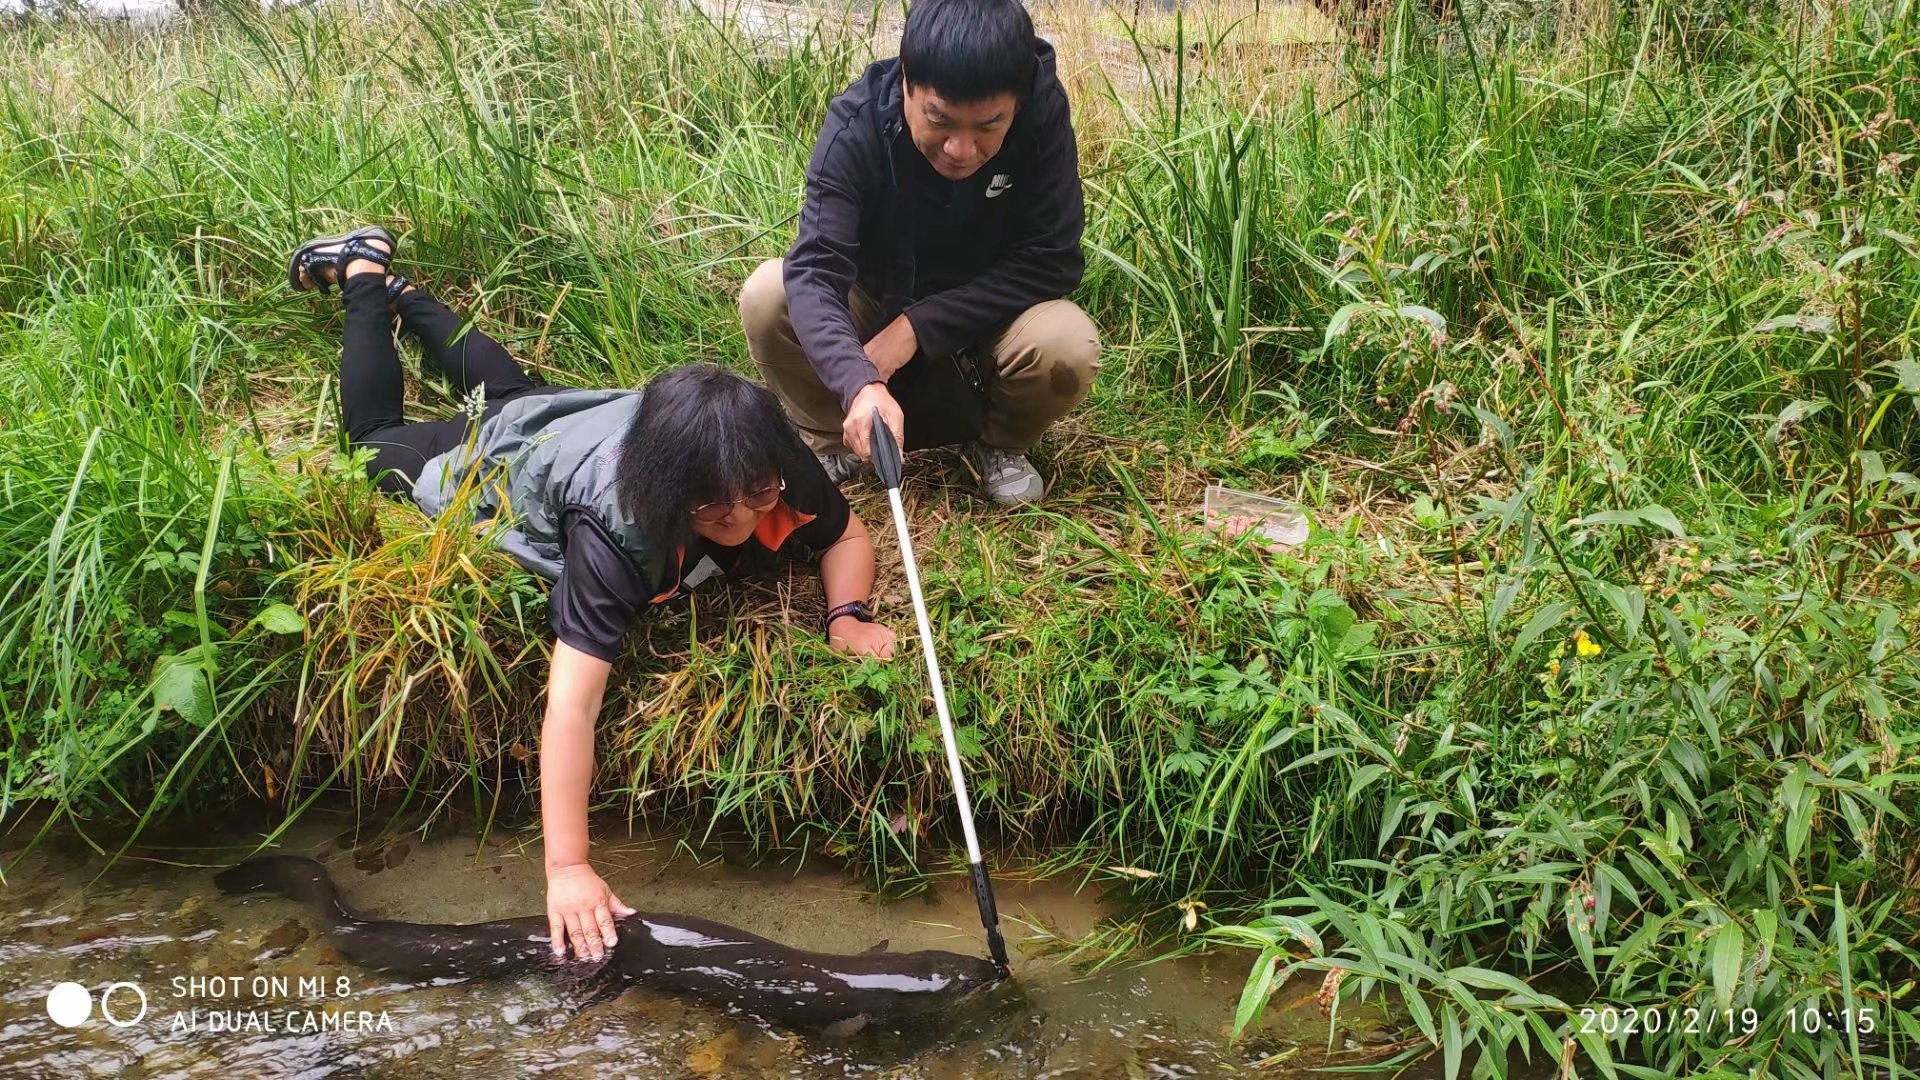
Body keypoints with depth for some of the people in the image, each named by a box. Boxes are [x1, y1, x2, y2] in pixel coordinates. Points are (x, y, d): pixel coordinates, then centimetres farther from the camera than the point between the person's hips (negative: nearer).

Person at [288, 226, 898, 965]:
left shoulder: (774, 470, -37)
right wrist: (567, 868, -60)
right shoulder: (617, 525, -51)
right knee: (378, 440, 27)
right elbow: (571, 700, -55)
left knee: (509, 392, 38)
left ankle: (398, 288, 54)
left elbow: (847, 536, -17)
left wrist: (847, 615, -38)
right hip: (501, 466, -4)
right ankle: (362, 276, 42)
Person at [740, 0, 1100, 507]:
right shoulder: (857, 124, -28)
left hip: (986, 316, 0)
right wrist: (860, 384, -55)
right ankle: (830, 441, 1)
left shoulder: (1043, 110, -27)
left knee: (1069, 348, -32)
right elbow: (815, 271, -36)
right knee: (767, 296, -27)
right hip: (876, 304, 1)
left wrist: (918, 327, -31)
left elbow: (1052, 260, -24)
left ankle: (1000, 442, 2)